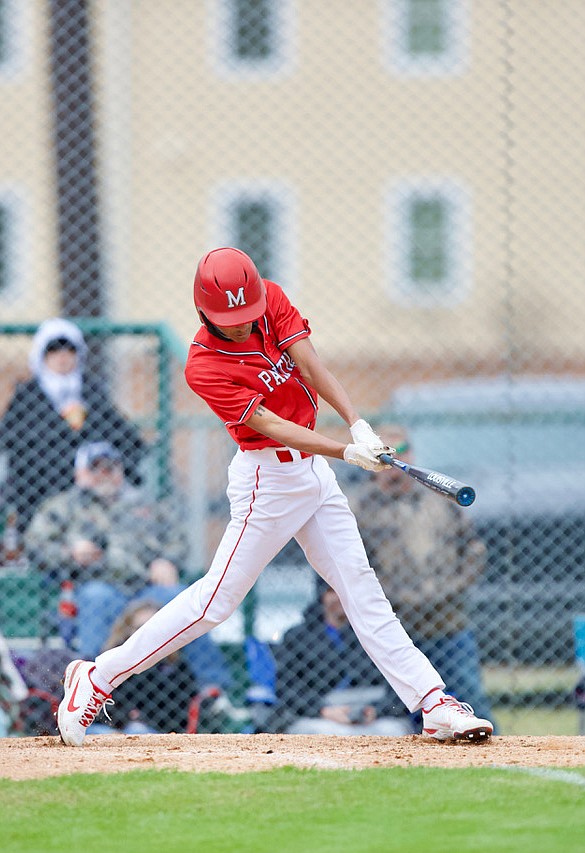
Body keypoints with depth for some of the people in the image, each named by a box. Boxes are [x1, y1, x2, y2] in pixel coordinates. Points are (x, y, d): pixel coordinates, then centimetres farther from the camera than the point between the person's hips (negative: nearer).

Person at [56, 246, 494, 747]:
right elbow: (271, 426, -24)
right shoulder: (204, 368, -21)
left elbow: (312, 366, -12)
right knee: (217, 598, -6)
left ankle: (434, 704, 4)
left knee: (361, 588, 5)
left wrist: (357, 423, -26)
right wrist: (345, 451, -33)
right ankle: (98, 678, 2)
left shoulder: (272, 300, -4)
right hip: (268, 477, -7)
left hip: (311, 468, 7)